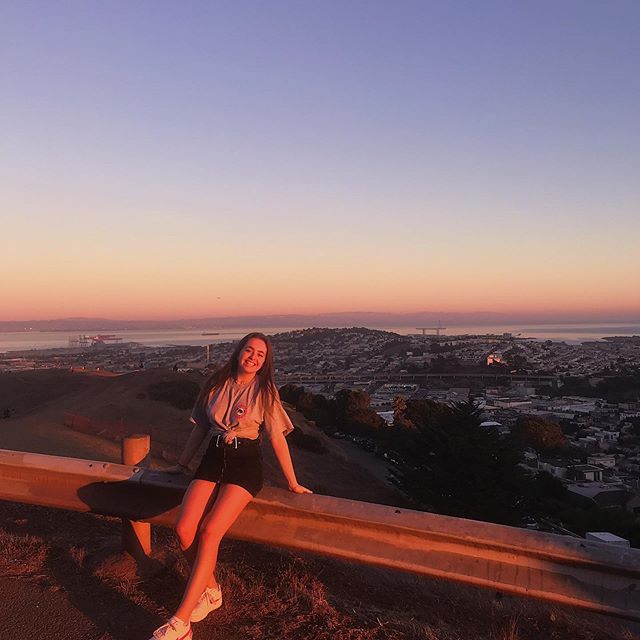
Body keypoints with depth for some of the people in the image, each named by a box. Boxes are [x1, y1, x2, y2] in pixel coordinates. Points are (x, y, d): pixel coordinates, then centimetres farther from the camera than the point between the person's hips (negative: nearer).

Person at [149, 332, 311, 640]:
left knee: (209, 532, -22)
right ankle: (211, 590, 7)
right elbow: (200, 427, 18)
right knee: (184, 528, -17)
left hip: (245, 464, -4)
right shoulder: (216, 384, 9)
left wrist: (292, 482, 2)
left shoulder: (264, 391, -1)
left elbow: (277, 438, 1)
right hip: (213, 459, 4)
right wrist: (182, 464, 23)